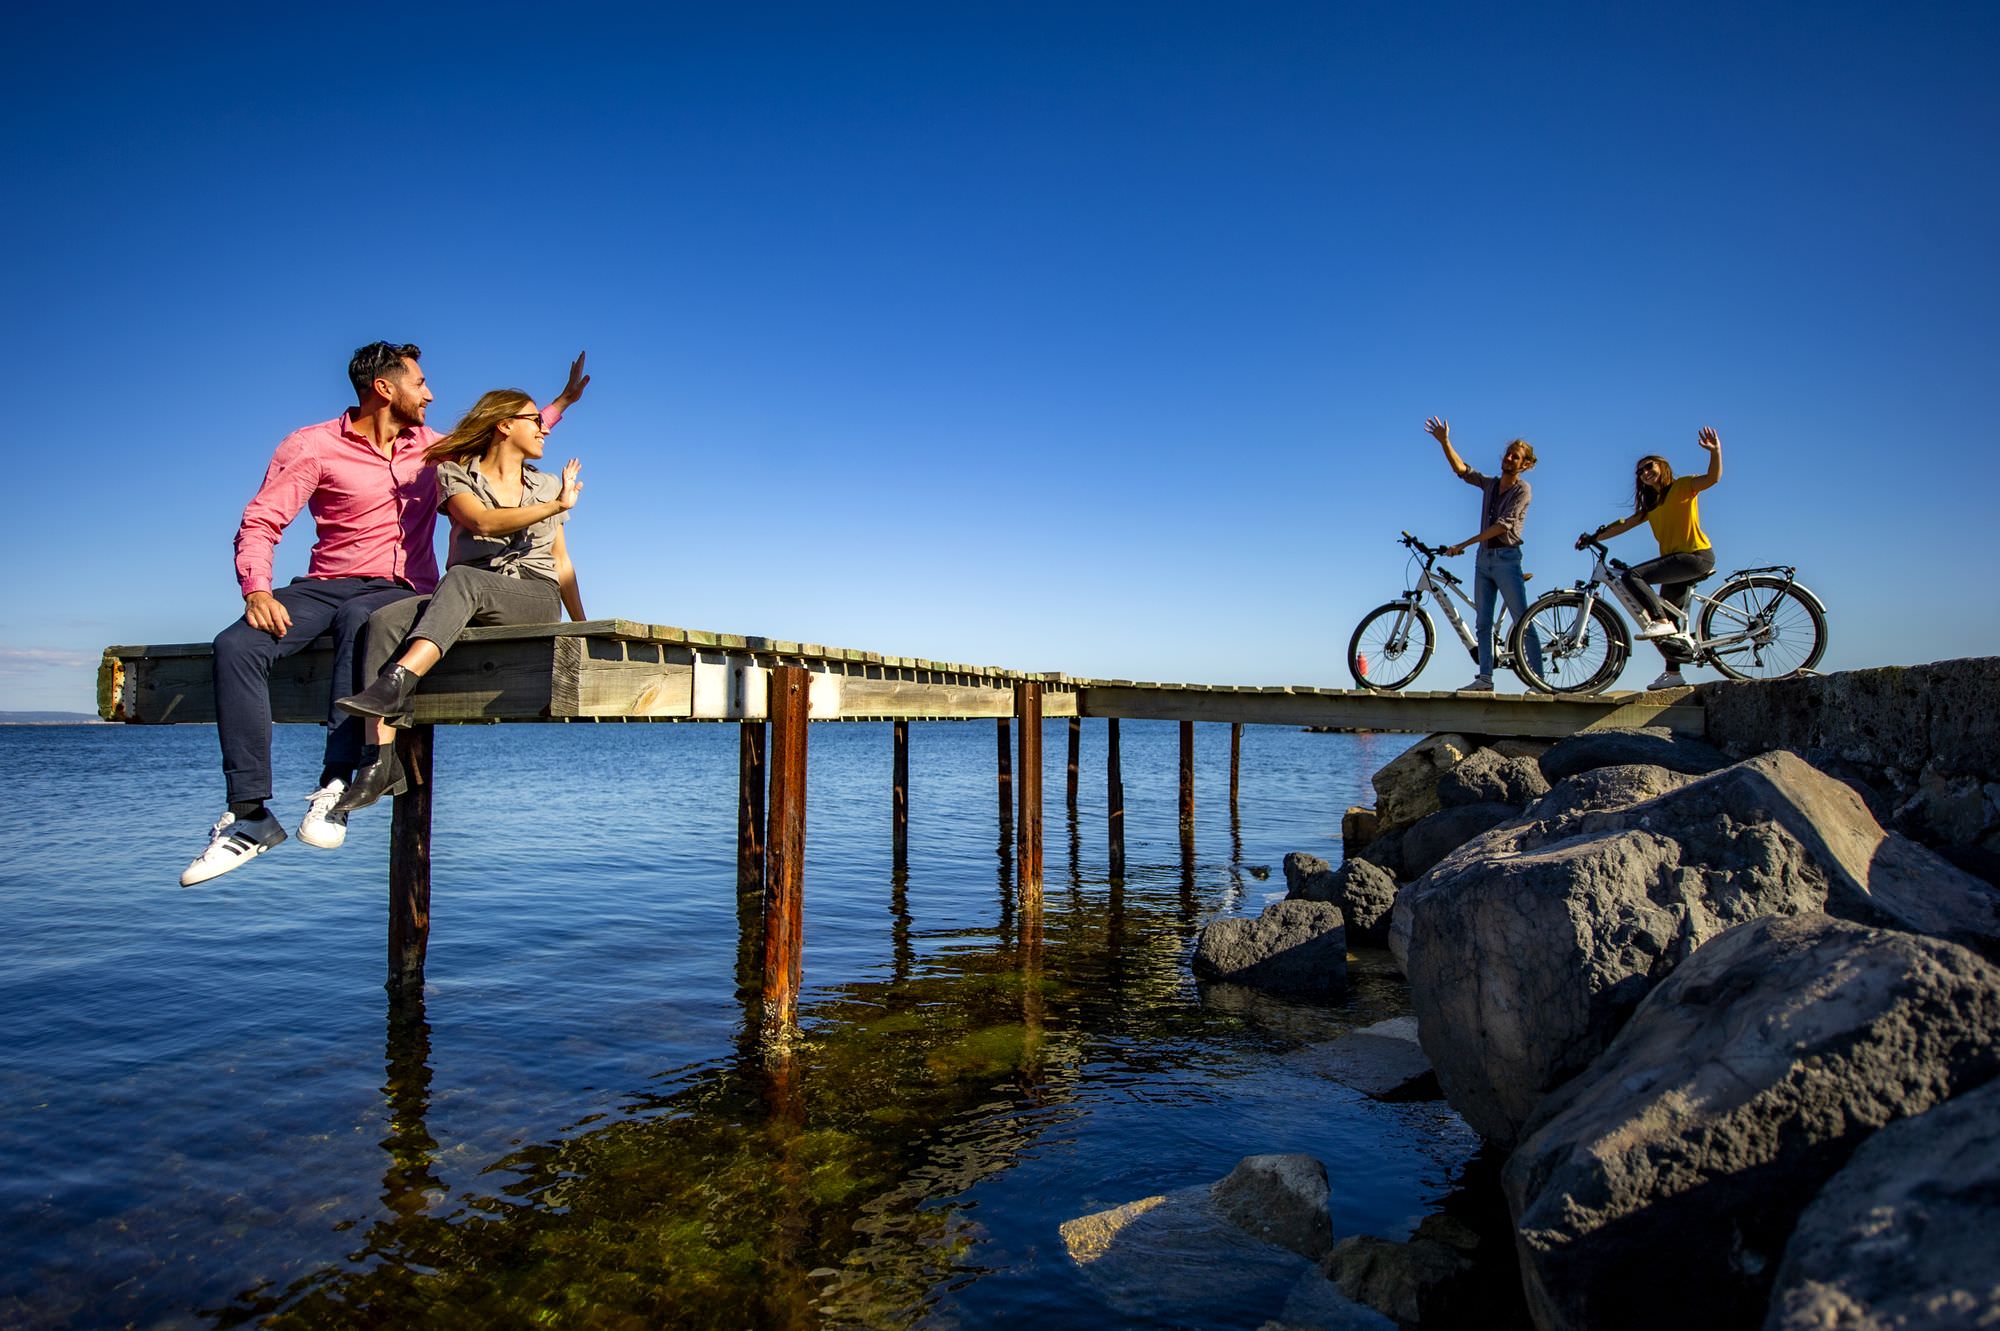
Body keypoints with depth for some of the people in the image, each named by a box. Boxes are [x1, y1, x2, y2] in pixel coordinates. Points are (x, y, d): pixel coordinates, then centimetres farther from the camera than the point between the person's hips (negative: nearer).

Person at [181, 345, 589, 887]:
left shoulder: (429, 445, 14)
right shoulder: (312, 446, 2)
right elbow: (260, 522, -3)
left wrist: (562, 401, 29)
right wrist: (257, 590, -21)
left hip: (401, 592, 0)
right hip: (326, 584, 0)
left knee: (357, 619, -38)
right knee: (235, 645, -28)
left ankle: (335, 786, -40)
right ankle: (251, 813, -26)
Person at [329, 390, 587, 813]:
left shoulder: (548, 485, 23)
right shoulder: (456, 474, 14)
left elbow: (561, 564, 23)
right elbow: (482, 522, -8)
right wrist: (555, 507, -13)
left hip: (536, 598, 0)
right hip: (470, 603, 0)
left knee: (461, 577, -34)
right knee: (384, 621, -29)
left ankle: (395, 683, -52)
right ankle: (382, 761, -38)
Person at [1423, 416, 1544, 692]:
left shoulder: (1522, 489, -5)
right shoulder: (1490, 484, 14)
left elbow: (1503, 525, -15)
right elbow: (1462, 470, 5)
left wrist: (1464, 544, -19)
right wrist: (1444, 442, -7)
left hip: (1506, 558, -7)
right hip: (1483, 557, 7)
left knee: (1523, 623, -8)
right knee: (1482, 623, 3)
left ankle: (1538, 679, -6)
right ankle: (1485, 678, 4)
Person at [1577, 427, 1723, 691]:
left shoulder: (1682, 486, -1)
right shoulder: (1651, 504, 20)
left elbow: (1713, 477, -19)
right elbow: (1624, 525, 16)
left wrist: (1715, 450, -36)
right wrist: (1594, 537, 6)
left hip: (1696, 555, -9)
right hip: (1675, 559, 9)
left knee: (1633, 575, -25)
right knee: (1670, 617, 9)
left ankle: (1662, 622, -27)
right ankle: (1673, 674, 13)